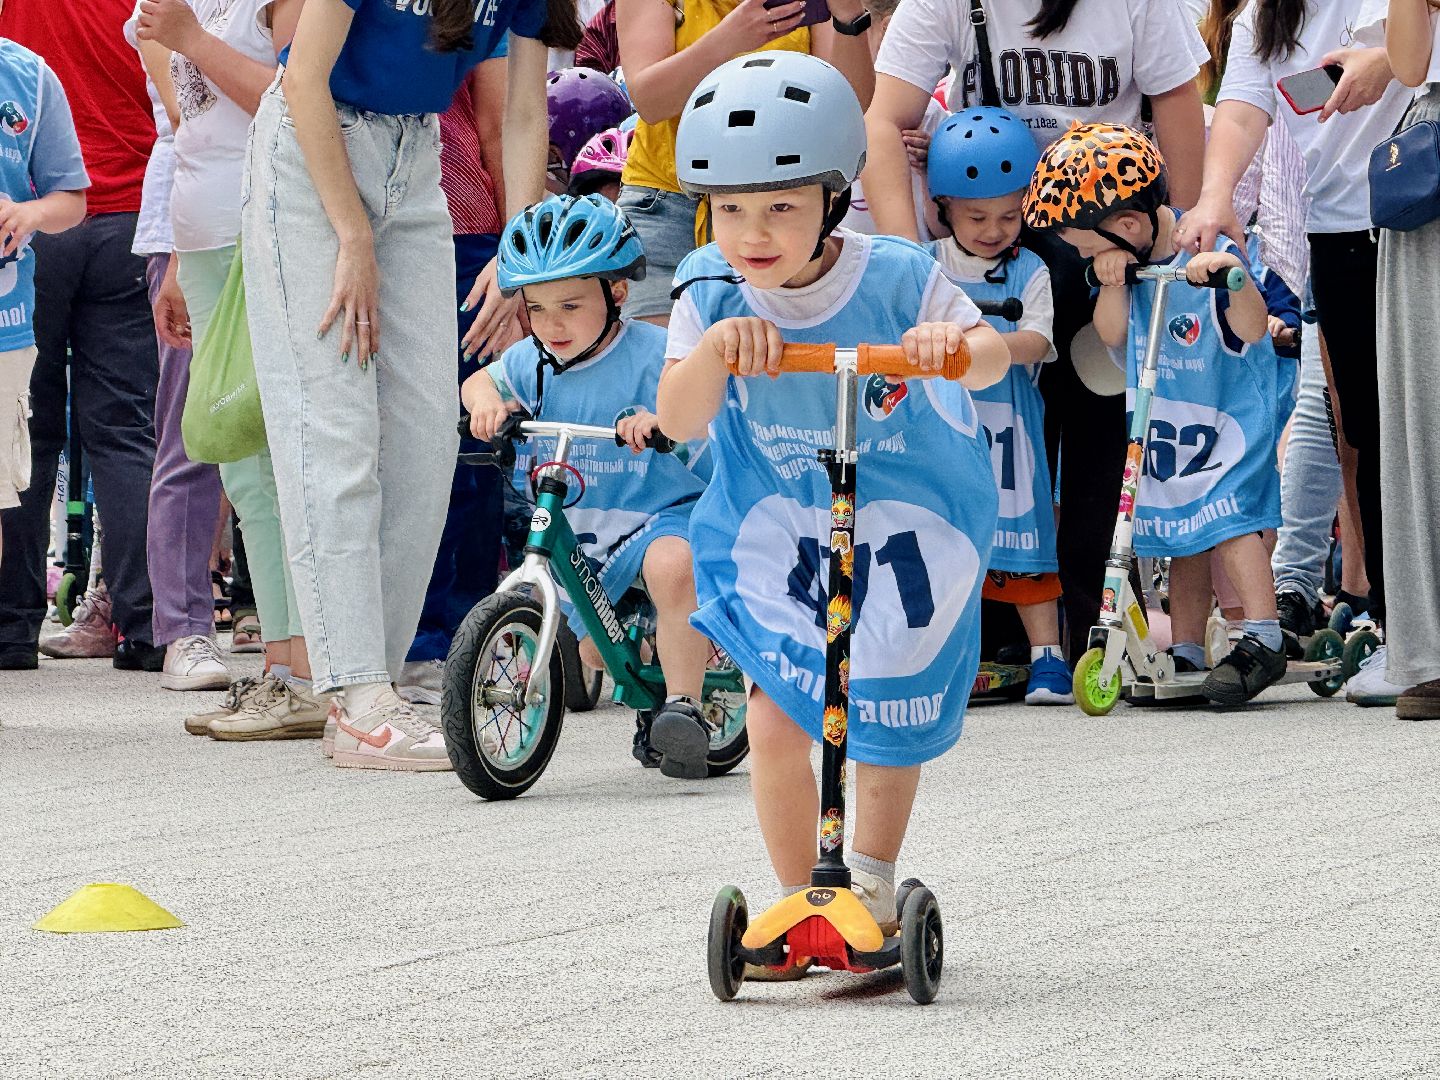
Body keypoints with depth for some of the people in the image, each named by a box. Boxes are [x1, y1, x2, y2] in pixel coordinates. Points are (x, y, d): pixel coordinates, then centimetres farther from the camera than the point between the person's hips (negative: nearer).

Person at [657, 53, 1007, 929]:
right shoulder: (713, 292, -12)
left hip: (904, 523, -1)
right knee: (775, 720, -11)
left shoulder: (895, 278, -17)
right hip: (776, 527, 1)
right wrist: (714, 350, -37)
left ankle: (874, 881, 34)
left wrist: (952, 347, -36)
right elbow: (678, 421, -17)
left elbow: (993, 358, -11)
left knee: (892, 725, 8)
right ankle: (801, 899, 8)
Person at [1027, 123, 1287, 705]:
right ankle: (1186, 654, 17)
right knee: (1182, 534, 11)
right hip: (1164, 423, 7)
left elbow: (1252, 331, -28)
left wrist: (1234, 276, -46)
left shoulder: (1207, 252, -22)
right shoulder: (1124, 257, -1)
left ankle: (1263, 639, -20)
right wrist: (1111, 285, -17)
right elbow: (1112, 335, 1)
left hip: (1227, 412, -7)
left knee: (1227, 515, -19)